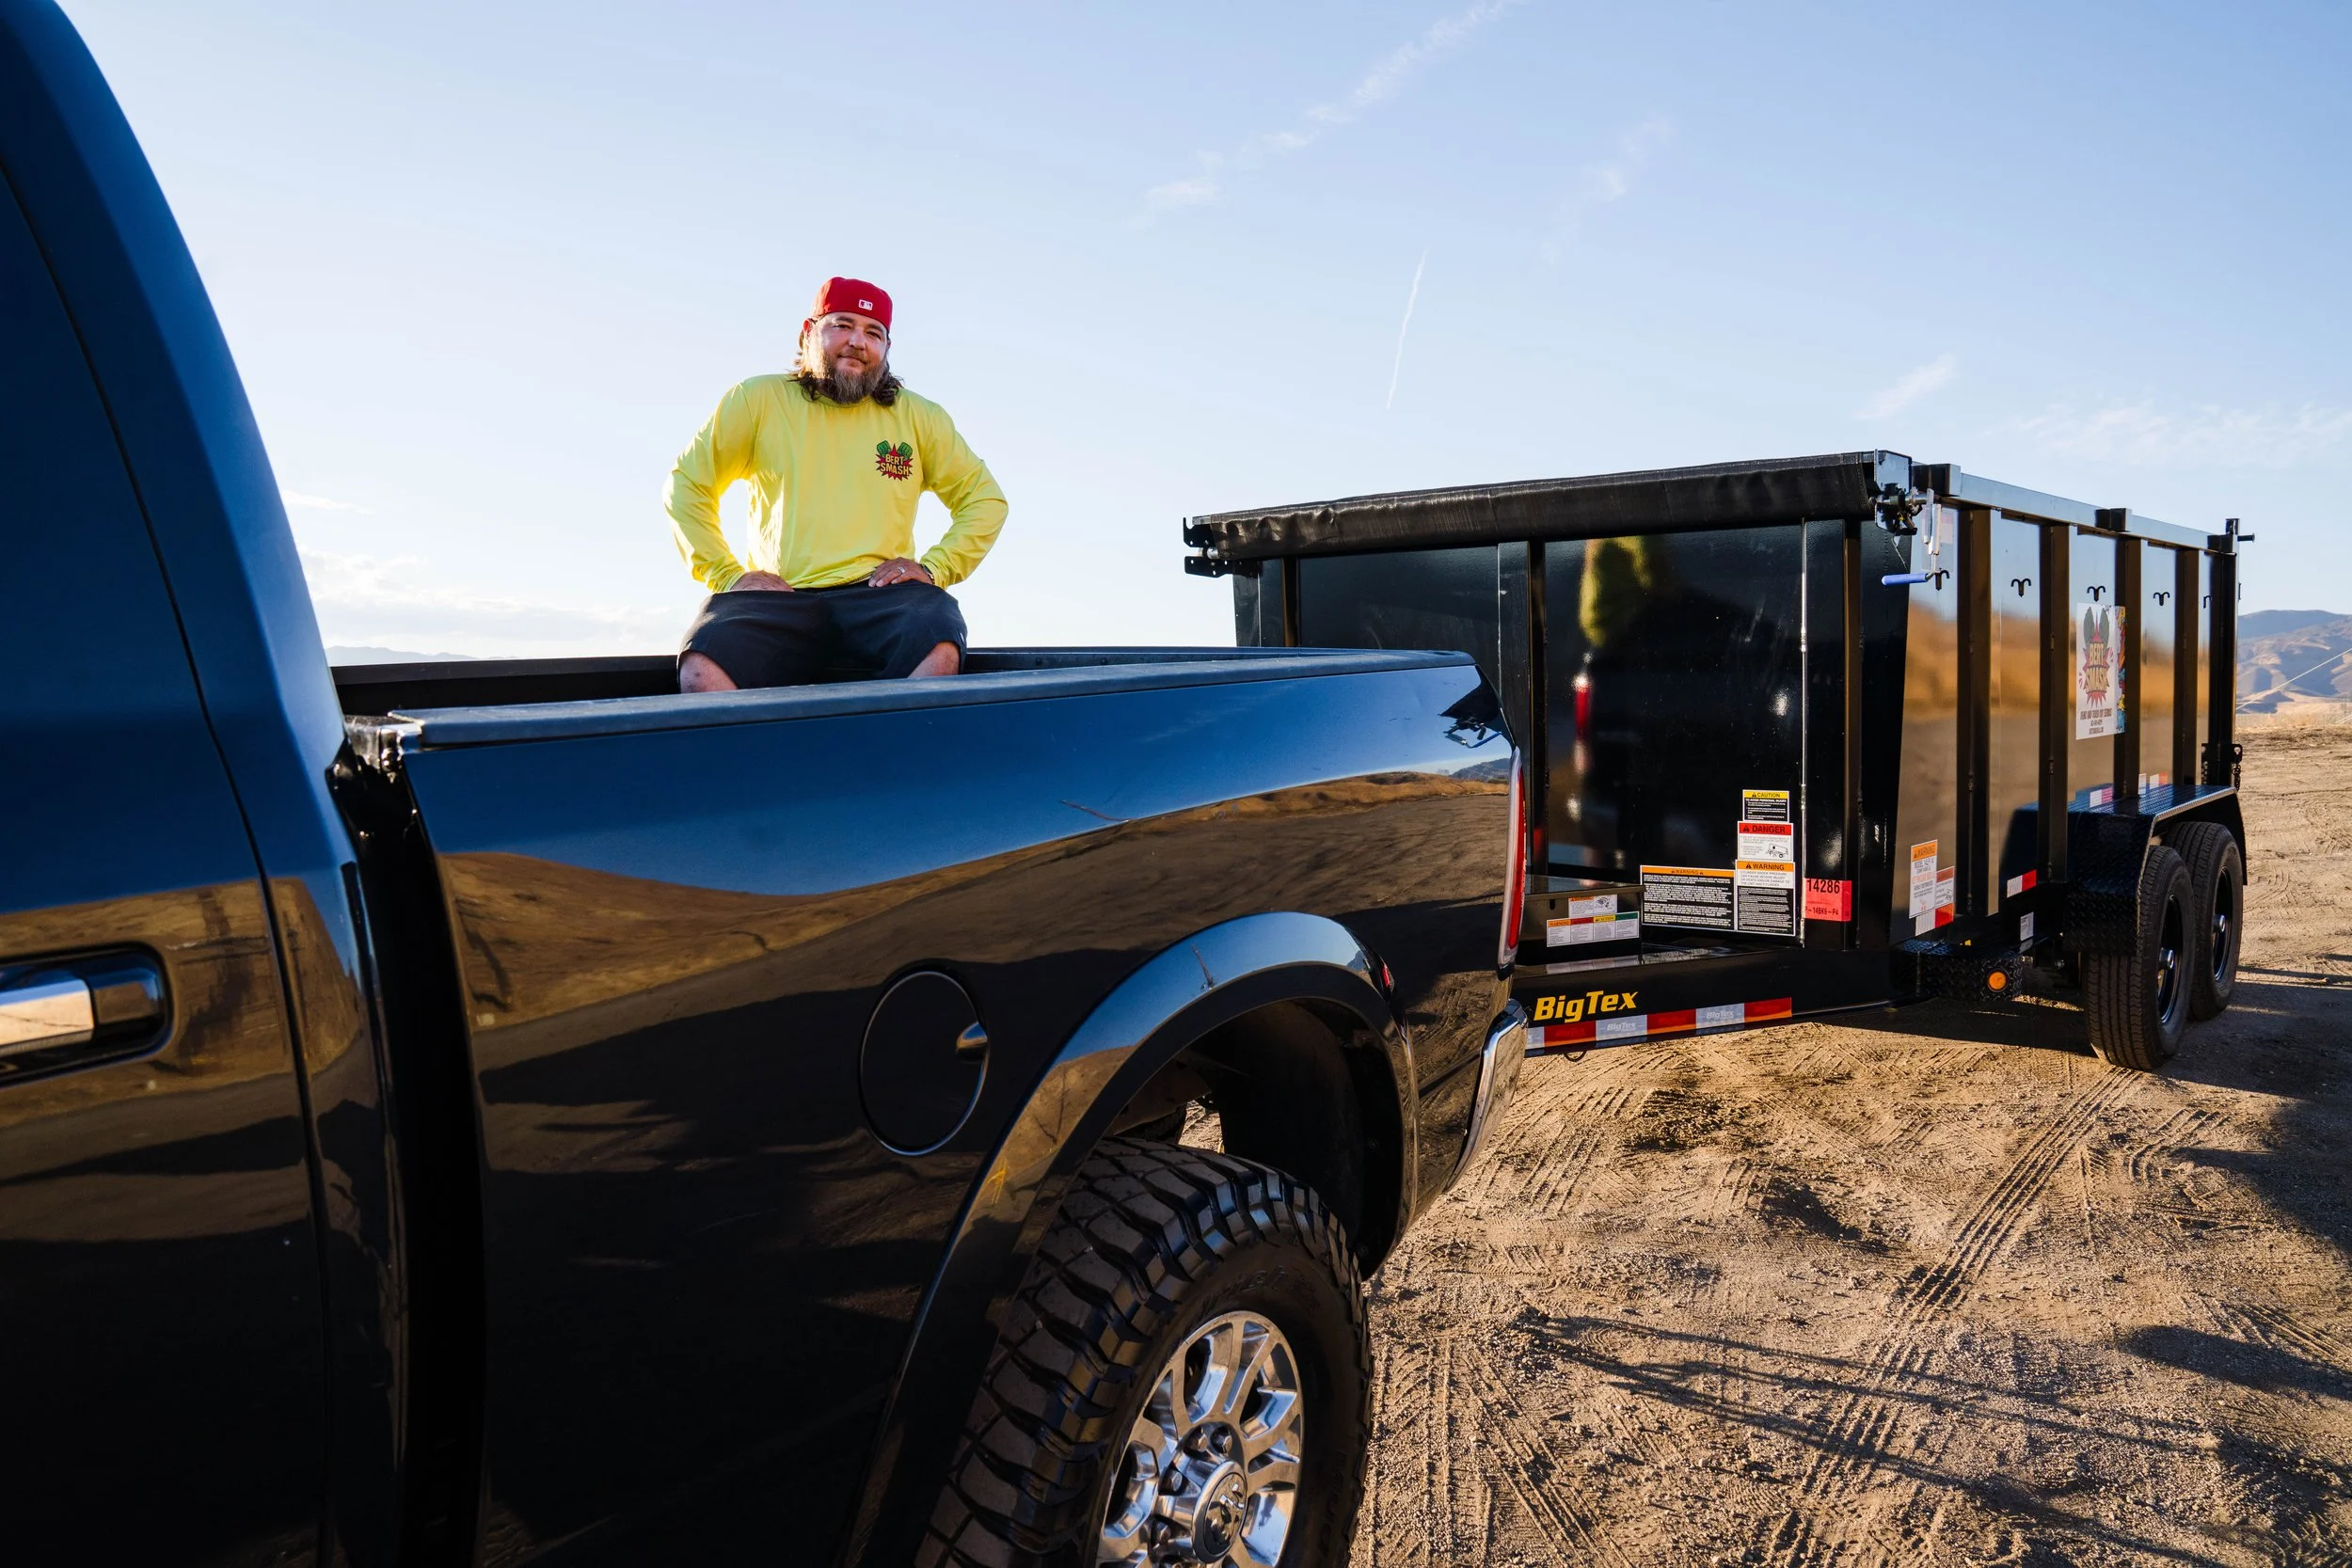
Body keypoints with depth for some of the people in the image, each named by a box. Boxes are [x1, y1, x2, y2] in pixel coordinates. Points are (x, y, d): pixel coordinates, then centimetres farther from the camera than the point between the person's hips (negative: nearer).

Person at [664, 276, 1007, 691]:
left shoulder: (918, 417, 16)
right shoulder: (759, 401, 13)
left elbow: (985, 499, 18)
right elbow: (686, 485, 15)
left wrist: (932, 568, 2)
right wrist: (727, 574, 1)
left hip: (879, 595, 0)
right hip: (779, 597, 0)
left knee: (938, 651, -36)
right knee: (702, 671, -32)